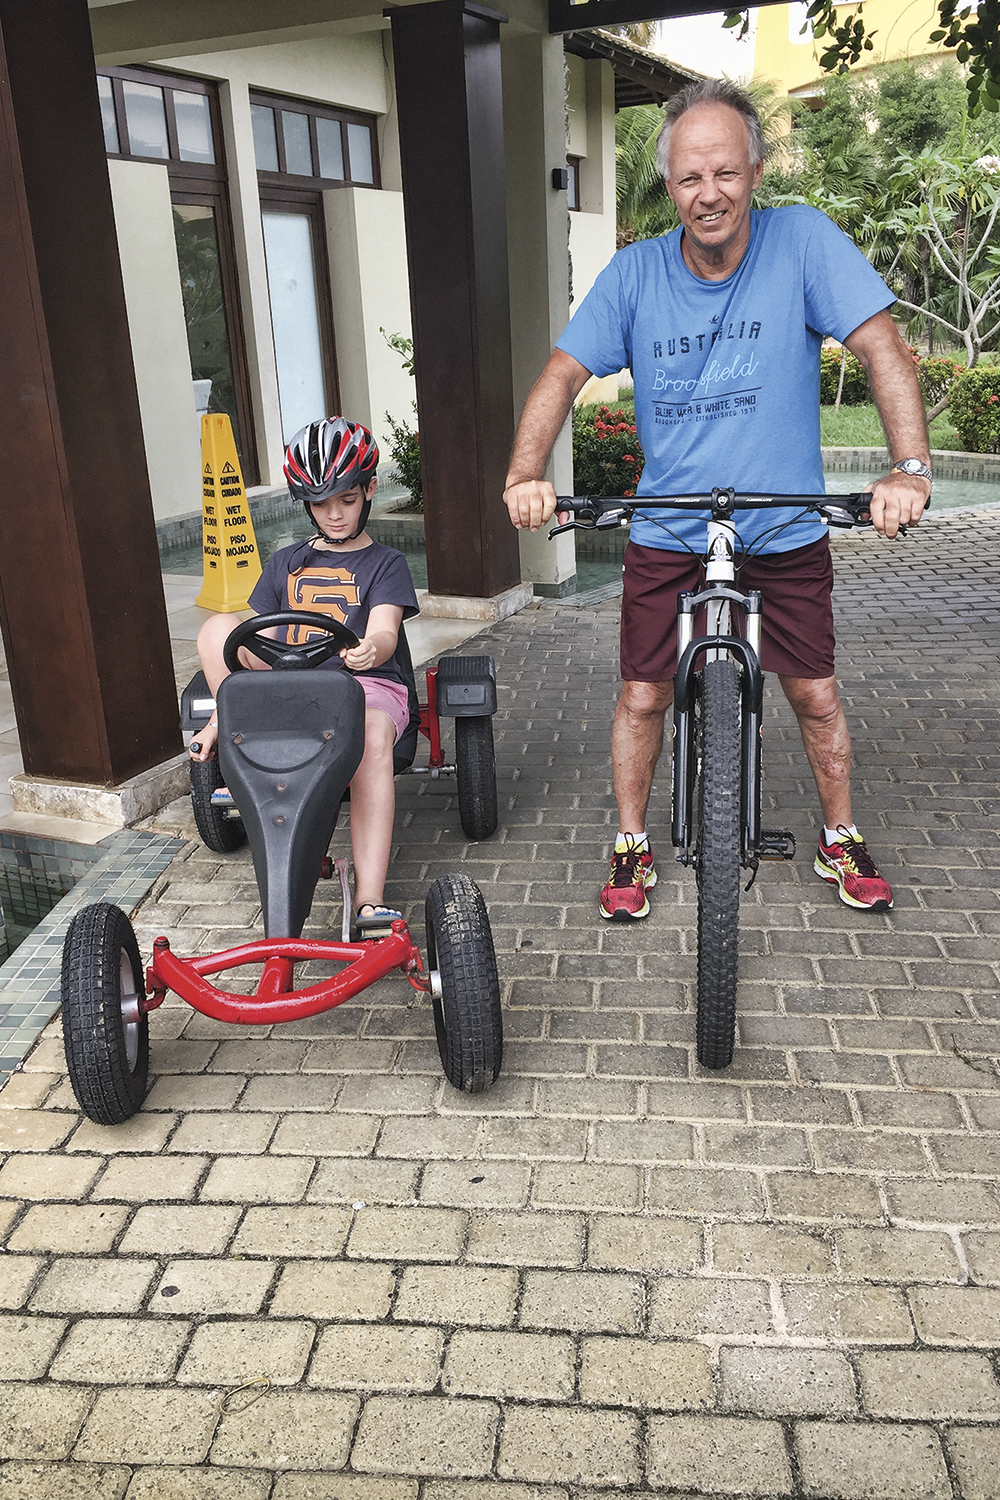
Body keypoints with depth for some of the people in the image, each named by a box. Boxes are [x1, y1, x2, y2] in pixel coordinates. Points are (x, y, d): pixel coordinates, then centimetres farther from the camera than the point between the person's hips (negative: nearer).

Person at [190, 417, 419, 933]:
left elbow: (383, 630, -12)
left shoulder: (385, 563, 8)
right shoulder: (285, 564, 19)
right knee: (218, 629, -22)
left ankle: (369, 902, -43)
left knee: (373, 738, -40)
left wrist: (371, 649, -38)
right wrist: (221, 717, 2)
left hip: (366, 683, -3)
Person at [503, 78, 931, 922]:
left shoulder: (802, 239, -9)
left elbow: (881, 348, -15)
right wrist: (526, 475, -26)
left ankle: (842, 842, 31)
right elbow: (565, 374, -8)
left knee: (815, 695, 8)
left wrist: (910, 467, -30)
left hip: (786, 533, 0)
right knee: (643, 698, 3)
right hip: (666, 534, 1)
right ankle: (633, 848, 25)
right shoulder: (636, 272, -5)